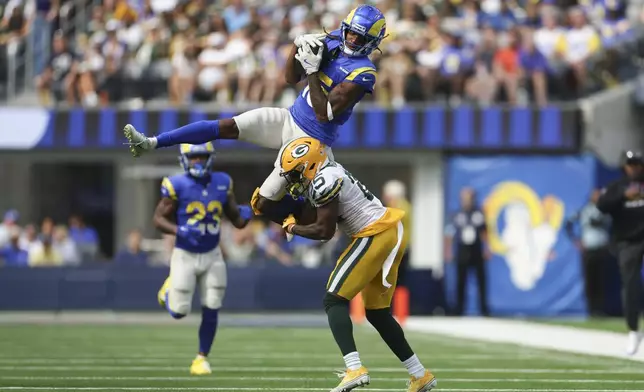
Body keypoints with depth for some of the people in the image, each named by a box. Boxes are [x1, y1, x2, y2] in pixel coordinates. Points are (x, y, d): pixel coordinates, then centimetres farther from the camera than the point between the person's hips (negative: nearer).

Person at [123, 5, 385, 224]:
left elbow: (324, 114, -24)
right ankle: (151, 144, -9)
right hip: (289, 119, 7)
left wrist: (312, 71, -26)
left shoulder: (362, 73, -21)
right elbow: (291, 79, 8)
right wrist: (298, 45, -9)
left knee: (265, 205, -6)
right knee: (225, 127, -9)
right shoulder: (332, 42, 0)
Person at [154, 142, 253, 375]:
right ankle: (169, 289, 35)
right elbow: (158, 219, -9)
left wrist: (246, 215, -19)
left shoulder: (222, 183, -2)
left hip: (212, 256, 3)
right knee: (179, 312, 0)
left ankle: (202, 358, 15)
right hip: (185, 256, -3)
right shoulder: (177, 186, -13)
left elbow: (237, 221, 4)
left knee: (211, 310, 0)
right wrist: (180, 231, -27)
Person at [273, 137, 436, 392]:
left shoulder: (323, 181, -15)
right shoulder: (326, 175, 15)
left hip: (375, 236, -10)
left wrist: (292, 228, 2)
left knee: (334, 300, -10)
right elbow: (310, 217, 17)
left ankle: (355, 368, -27)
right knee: (376, 312, 18)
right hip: (390, 235, 10)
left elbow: (325, 231, -14)